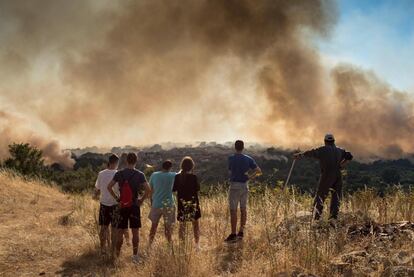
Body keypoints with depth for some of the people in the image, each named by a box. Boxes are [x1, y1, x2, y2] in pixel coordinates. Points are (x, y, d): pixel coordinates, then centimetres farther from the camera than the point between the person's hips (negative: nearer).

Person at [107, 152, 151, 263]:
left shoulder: (119, 174, 0)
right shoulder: (139, 174, -5)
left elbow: (109, 187, -4)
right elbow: (148, 189, -13)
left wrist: (116, 198, 4)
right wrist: (142, 200, -1)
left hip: (122, 206, 1)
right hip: (134, 206, -1)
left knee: (120, 231, 9)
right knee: (135, 232, 5)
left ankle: (117, 254, 13)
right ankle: (135, 255, 8)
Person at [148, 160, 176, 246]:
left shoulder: (154, 175, -1)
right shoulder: (173, 176, -7)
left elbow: (151, 190, 5)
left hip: (156, 204, 2)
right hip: (168, 204, -2)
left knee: (154, 225, 16)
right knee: (168, 226, 7)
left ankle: (150, 245, 19)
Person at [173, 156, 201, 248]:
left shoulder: (177, 177, -6)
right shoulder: (193, 177, -13)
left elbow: (174, 189, 3)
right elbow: (197, 189, -5)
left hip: (181, 203, 2)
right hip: (193, 203, -2)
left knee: (182, 225, 11)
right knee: (195, 224, 11)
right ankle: (197, 244, 10)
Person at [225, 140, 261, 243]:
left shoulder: (231, 158, -7)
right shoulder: (248, 159, 1)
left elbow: (231, 171, 5)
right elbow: (259, 171, 1)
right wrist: (250, 177, 10)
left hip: (234, 186, -4)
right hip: (245, 186, 4)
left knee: (233, 210, -2)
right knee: (243, 209, 12)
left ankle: (233, 234, -2)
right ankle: (241, 232, 17)